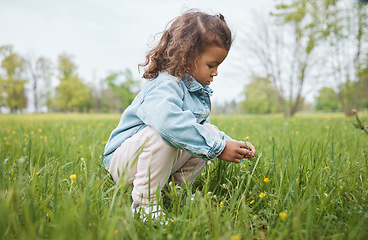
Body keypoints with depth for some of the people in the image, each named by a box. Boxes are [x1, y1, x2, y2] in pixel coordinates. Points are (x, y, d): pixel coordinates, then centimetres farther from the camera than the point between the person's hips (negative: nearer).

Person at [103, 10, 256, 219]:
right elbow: (169, 121, -46)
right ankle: (144, 204, -22)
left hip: (165, 159, 8)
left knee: (210, 131, -7)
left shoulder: (200, 91, 7)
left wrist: (231, 144, -3)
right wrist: (218, 147, -40)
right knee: (162, 133, -38)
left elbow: (203, 129, 14)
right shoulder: (164, 86, -24)